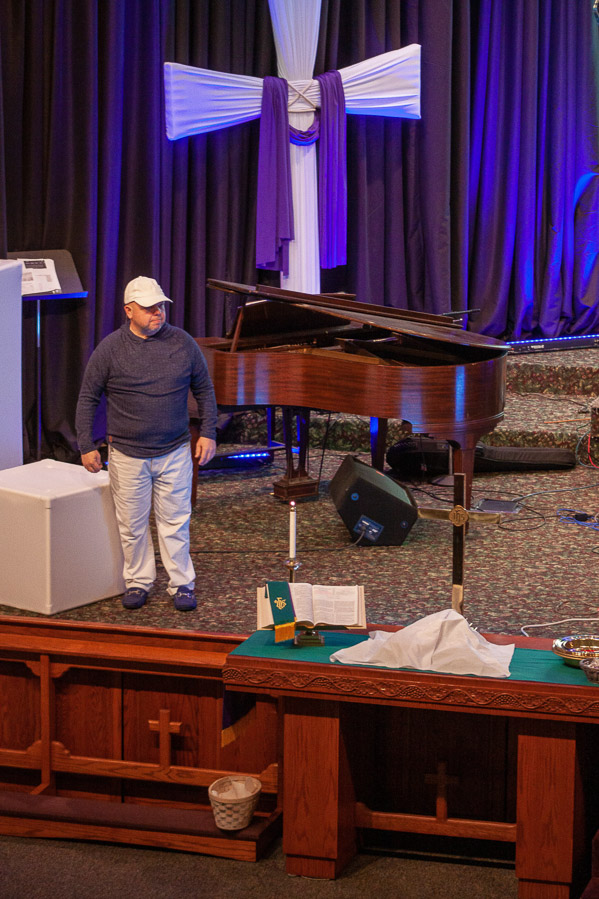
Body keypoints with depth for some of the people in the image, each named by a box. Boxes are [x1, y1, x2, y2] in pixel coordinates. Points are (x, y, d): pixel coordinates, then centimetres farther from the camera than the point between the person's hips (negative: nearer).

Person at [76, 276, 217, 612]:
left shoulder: (183, 343, -1)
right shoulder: (110, 349, -6)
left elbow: (204, 389, 10)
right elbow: (88, 398, 0)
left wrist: (208, 433, 3)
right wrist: (87, 445, -4)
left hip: (175, 453, 1)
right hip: (127, 455, 0)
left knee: (175, 522, 5)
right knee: (133, 525, 8)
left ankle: (182, 584, 15)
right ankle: (138, 582, 24)